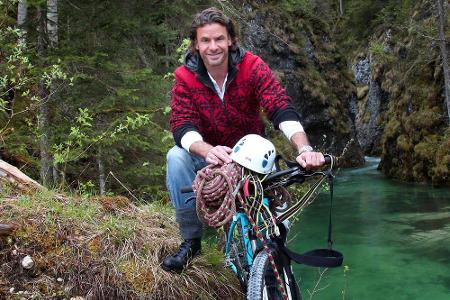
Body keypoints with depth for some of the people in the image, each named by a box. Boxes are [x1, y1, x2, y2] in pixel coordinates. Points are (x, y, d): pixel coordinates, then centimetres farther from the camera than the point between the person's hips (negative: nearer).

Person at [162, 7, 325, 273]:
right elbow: (182, 127, -26)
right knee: (176, 157, -29)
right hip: (208, 155, 1)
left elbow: (281, 108, -28)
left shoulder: (252, 66, -16)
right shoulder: (185, 77, -13)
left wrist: (304, 148, -47)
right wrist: (208, 151, -49)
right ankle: (191, 241, -18)